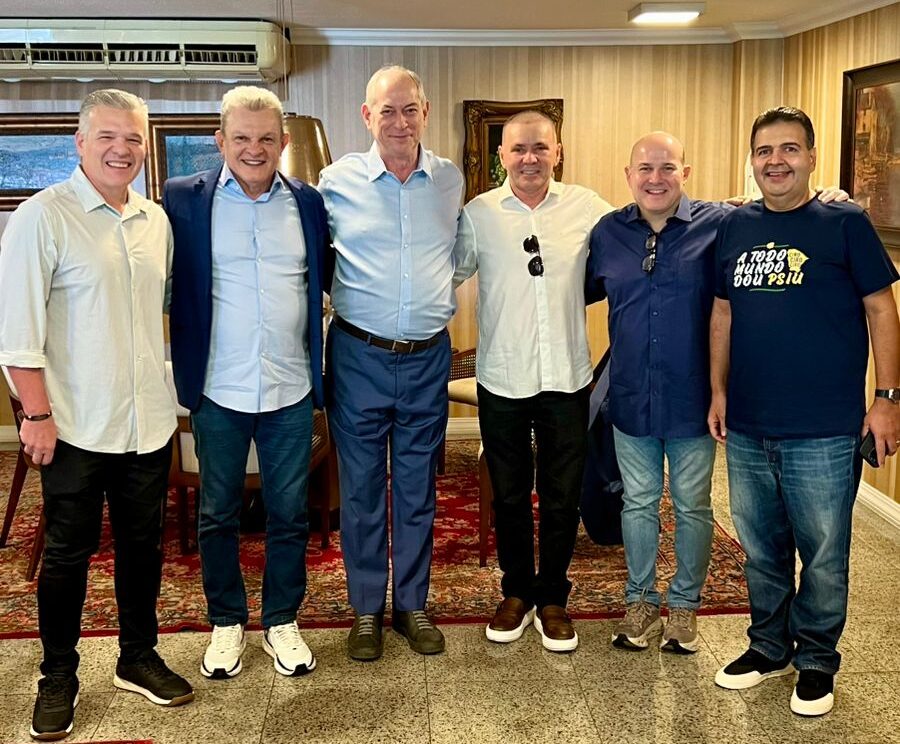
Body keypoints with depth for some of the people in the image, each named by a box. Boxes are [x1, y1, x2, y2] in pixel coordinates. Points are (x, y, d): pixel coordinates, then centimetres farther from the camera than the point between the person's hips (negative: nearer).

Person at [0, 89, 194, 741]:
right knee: (68, 554, 7)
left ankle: (139, 657, 31)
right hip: (76, 425, -5)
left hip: (149, 421, 5)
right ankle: (58, 678, 23)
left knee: (143, 543, 15)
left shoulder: (156, 221, 8)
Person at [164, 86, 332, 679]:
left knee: (290, 514, 11)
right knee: (218, 515, 12)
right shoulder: (185, 199, -3)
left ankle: (282, 621, 29)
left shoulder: (308, 202, 3)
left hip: (291, 390, 2)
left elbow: (324, 278, 14)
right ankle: (227, 623, 30)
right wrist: (186, 359, -3)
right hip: (218, 390, -1)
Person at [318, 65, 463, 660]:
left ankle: (413, 604, 27)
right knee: (361, 489, 8)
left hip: (428, 359, 2)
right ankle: (366, 608, 23)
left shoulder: (451, 180, 5)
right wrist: (333, 299, 4)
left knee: (418, 490, 11)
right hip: (359, 357, -2)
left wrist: (443, 300, 11)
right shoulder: (337, 181, -3)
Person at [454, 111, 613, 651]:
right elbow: (444, 276, 8)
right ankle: (517, 593, 31)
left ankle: (552, 598, 27)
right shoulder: (478, 214, 0)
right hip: (502, 378, 0)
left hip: (567, 377, 0)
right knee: (510, 494, 13)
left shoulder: (586, 207, 1)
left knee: (562, 496, 9)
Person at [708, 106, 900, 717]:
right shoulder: (735, 227, 8)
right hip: (747, 429, 4)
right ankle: (769, 647, 35)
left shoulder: (846, 224, -4)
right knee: (761, 550, 16)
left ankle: (817, 660, 27)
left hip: (823, 434, -4)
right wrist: (719, 390, 12)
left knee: (822, 555, 7)